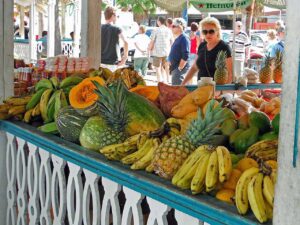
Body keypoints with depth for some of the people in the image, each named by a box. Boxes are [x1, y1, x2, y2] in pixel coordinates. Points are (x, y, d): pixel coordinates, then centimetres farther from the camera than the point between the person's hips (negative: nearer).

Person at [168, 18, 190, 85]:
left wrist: (179, 68, -21)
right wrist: (171, 66, 18)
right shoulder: (178, 38, 17)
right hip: (175, 68, 10)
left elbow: (185, 57, -21)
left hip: (180, 68, -10)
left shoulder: (184, 38, -14)